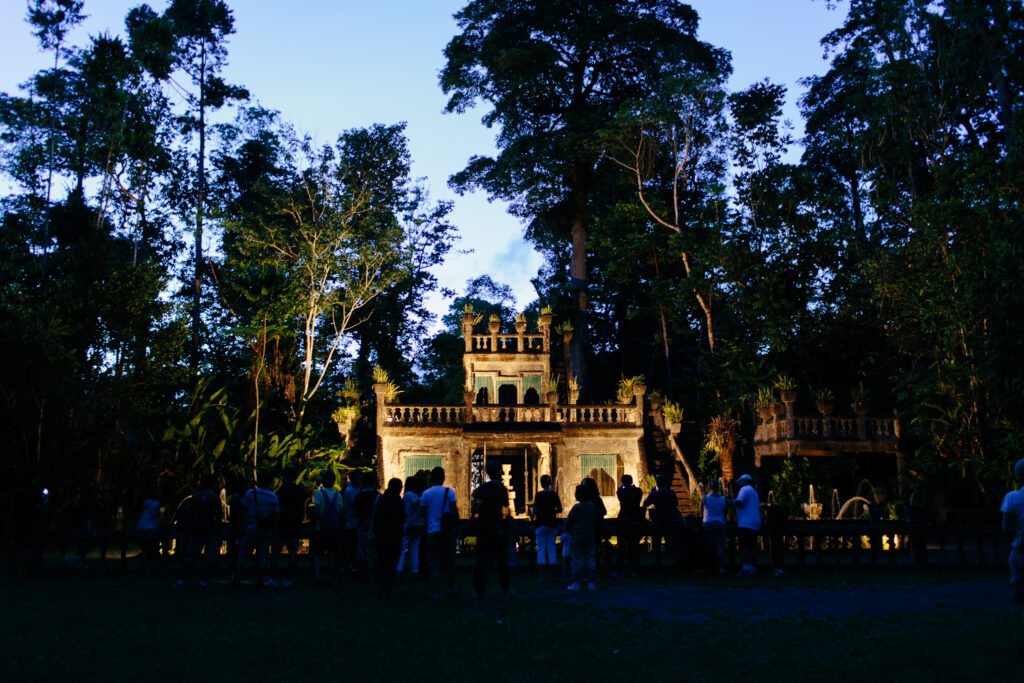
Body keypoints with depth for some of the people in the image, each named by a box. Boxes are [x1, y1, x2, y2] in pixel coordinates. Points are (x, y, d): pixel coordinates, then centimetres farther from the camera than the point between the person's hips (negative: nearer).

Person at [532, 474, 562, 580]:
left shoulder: (539, 495, -9)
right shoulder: (554, 494, 1)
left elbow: (535, 510, -11)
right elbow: (559, 510, 2)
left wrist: (536, 514, 10)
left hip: (541, 524, -3)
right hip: (552, 524, 3)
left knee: (541, 549, 0)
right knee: (551, 549, 10)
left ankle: (541, 575, -4)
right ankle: (552, 573, 10)